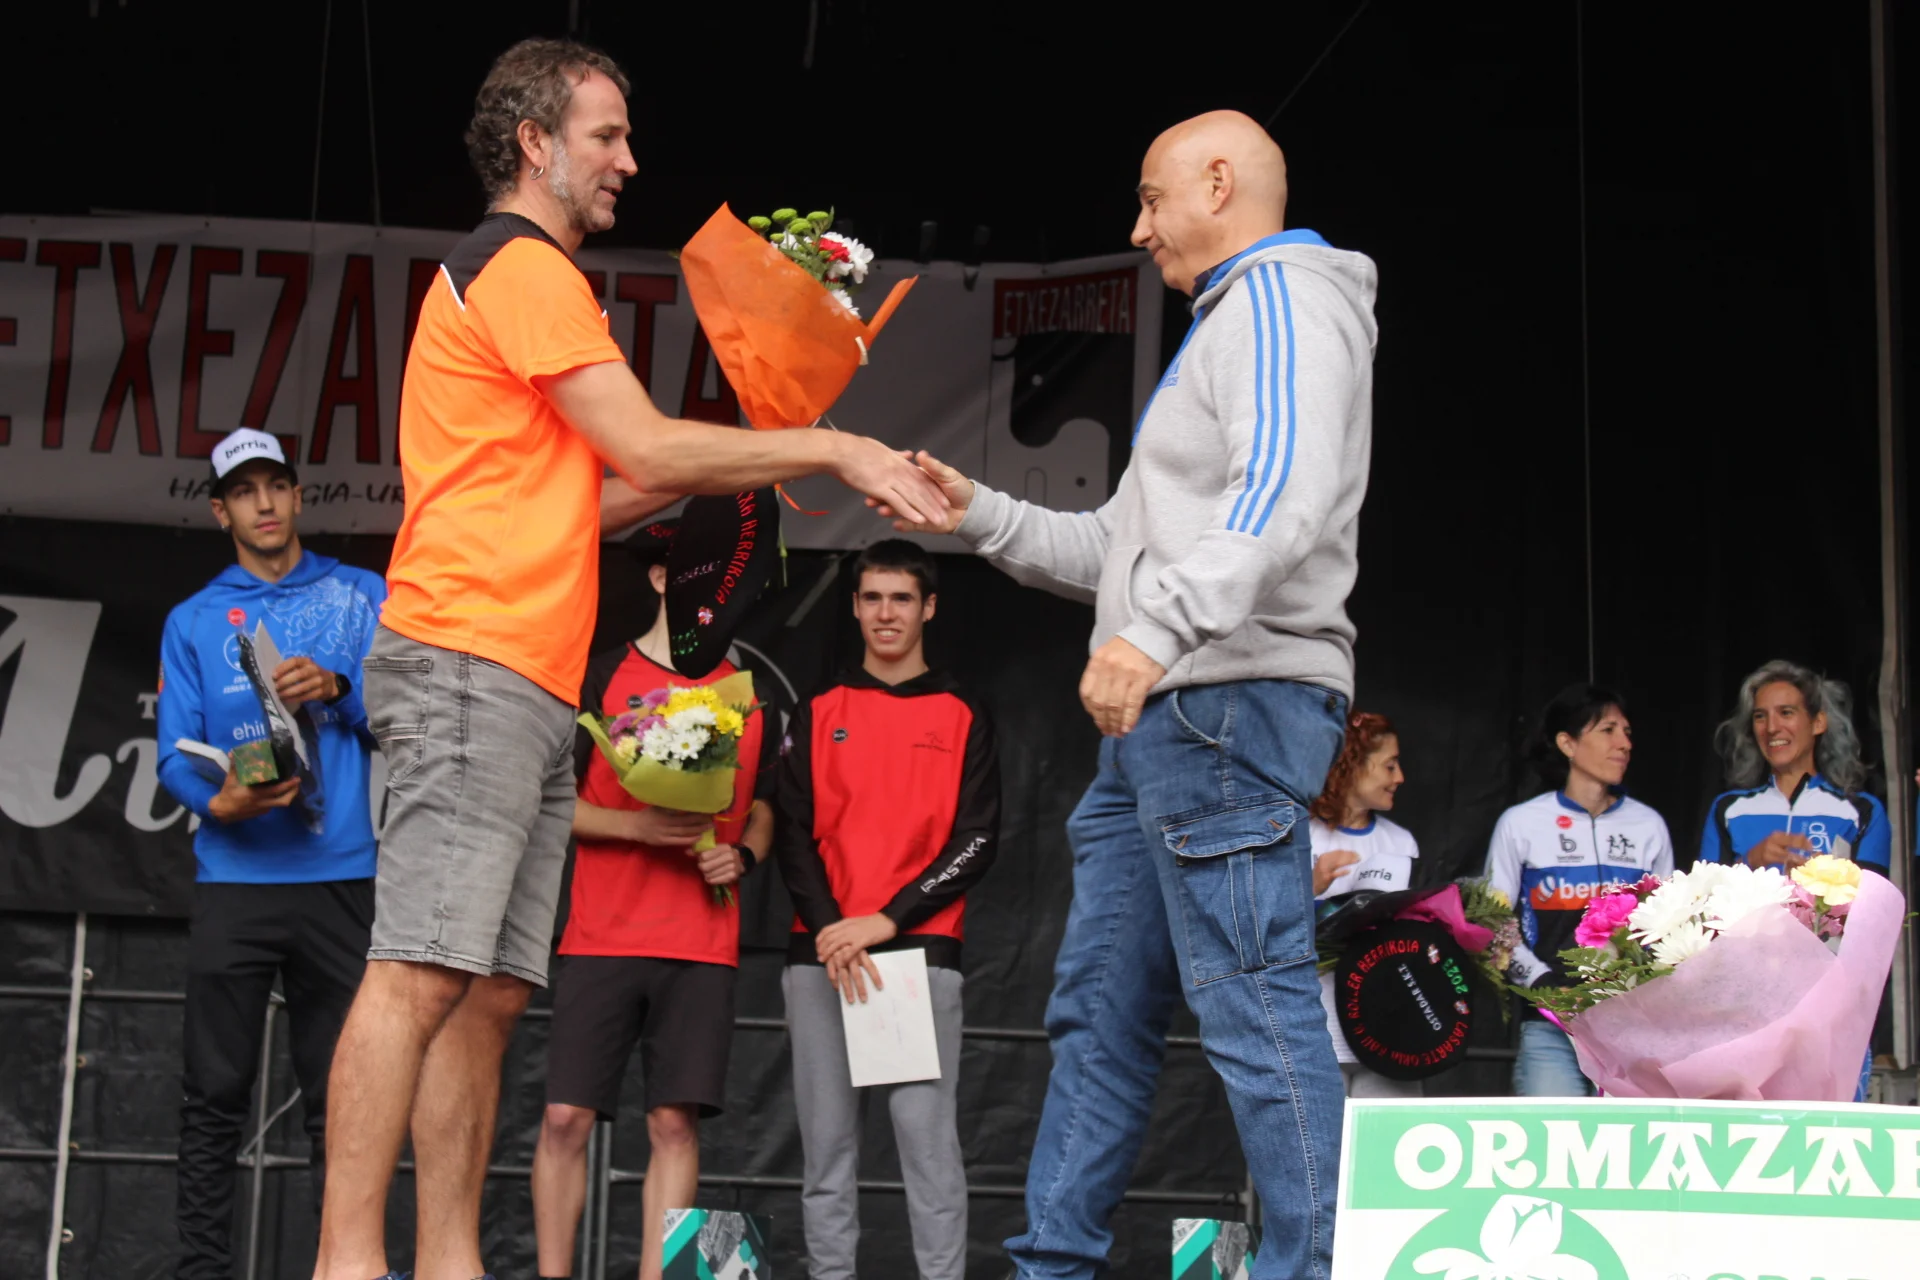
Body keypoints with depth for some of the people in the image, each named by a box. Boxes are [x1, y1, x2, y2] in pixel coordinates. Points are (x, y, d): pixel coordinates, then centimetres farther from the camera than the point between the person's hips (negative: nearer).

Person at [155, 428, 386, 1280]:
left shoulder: (363, 599, 12)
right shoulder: (193, 621, 13)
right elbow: (176, 753, 4)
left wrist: (337, 690, -13)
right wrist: (220, 801, -16)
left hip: (342, 876, 0)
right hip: (234, 879, 1)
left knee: (337, 1096, 0)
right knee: (216, 1096, -2)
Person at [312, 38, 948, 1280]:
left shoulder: (533, 277, 28)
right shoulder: (520, 264, -3)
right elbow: (645, 445, -10)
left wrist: (736, 467, 17)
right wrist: (833, 450, -4)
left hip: (528, 688, 10)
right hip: (472, 662, -10)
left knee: (492, 990, 4)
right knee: (424, 973, -15)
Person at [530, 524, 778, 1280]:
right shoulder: (604, 676, 3)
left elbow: (763, 807, 22)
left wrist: (743, 856, 0)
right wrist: (638, 826, -13)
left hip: (702, 944, 2)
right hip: (601, 937, -2)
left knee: (674, 1124, -3)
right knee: (566, 1117, -6)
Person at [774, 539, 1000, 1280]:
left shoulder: (961, 718, 11)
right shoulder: (818, 715, 16)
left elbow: (977, 842, 3)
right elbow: (793, 834, 9)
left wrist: (886, 920, -9)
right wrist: (828, 928, -8)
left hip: (920, 950, -2)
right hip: (821, 953, 2)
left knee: (928, 1136, -11)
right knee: (827, 1141, -1)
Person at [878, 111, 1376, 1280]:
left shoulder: (1286, 296, -4)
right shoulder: (1224, 329, 29)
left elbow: (1285, 493, -23)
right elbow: (1122, 545, 30)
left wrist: (1157, 630, -34)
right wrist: (977, 514, 23)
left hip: (1230, 703, -11)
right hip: (1162, 718, 11)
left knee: (1259, 1007, -13)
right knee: (1099, 1010, 10)